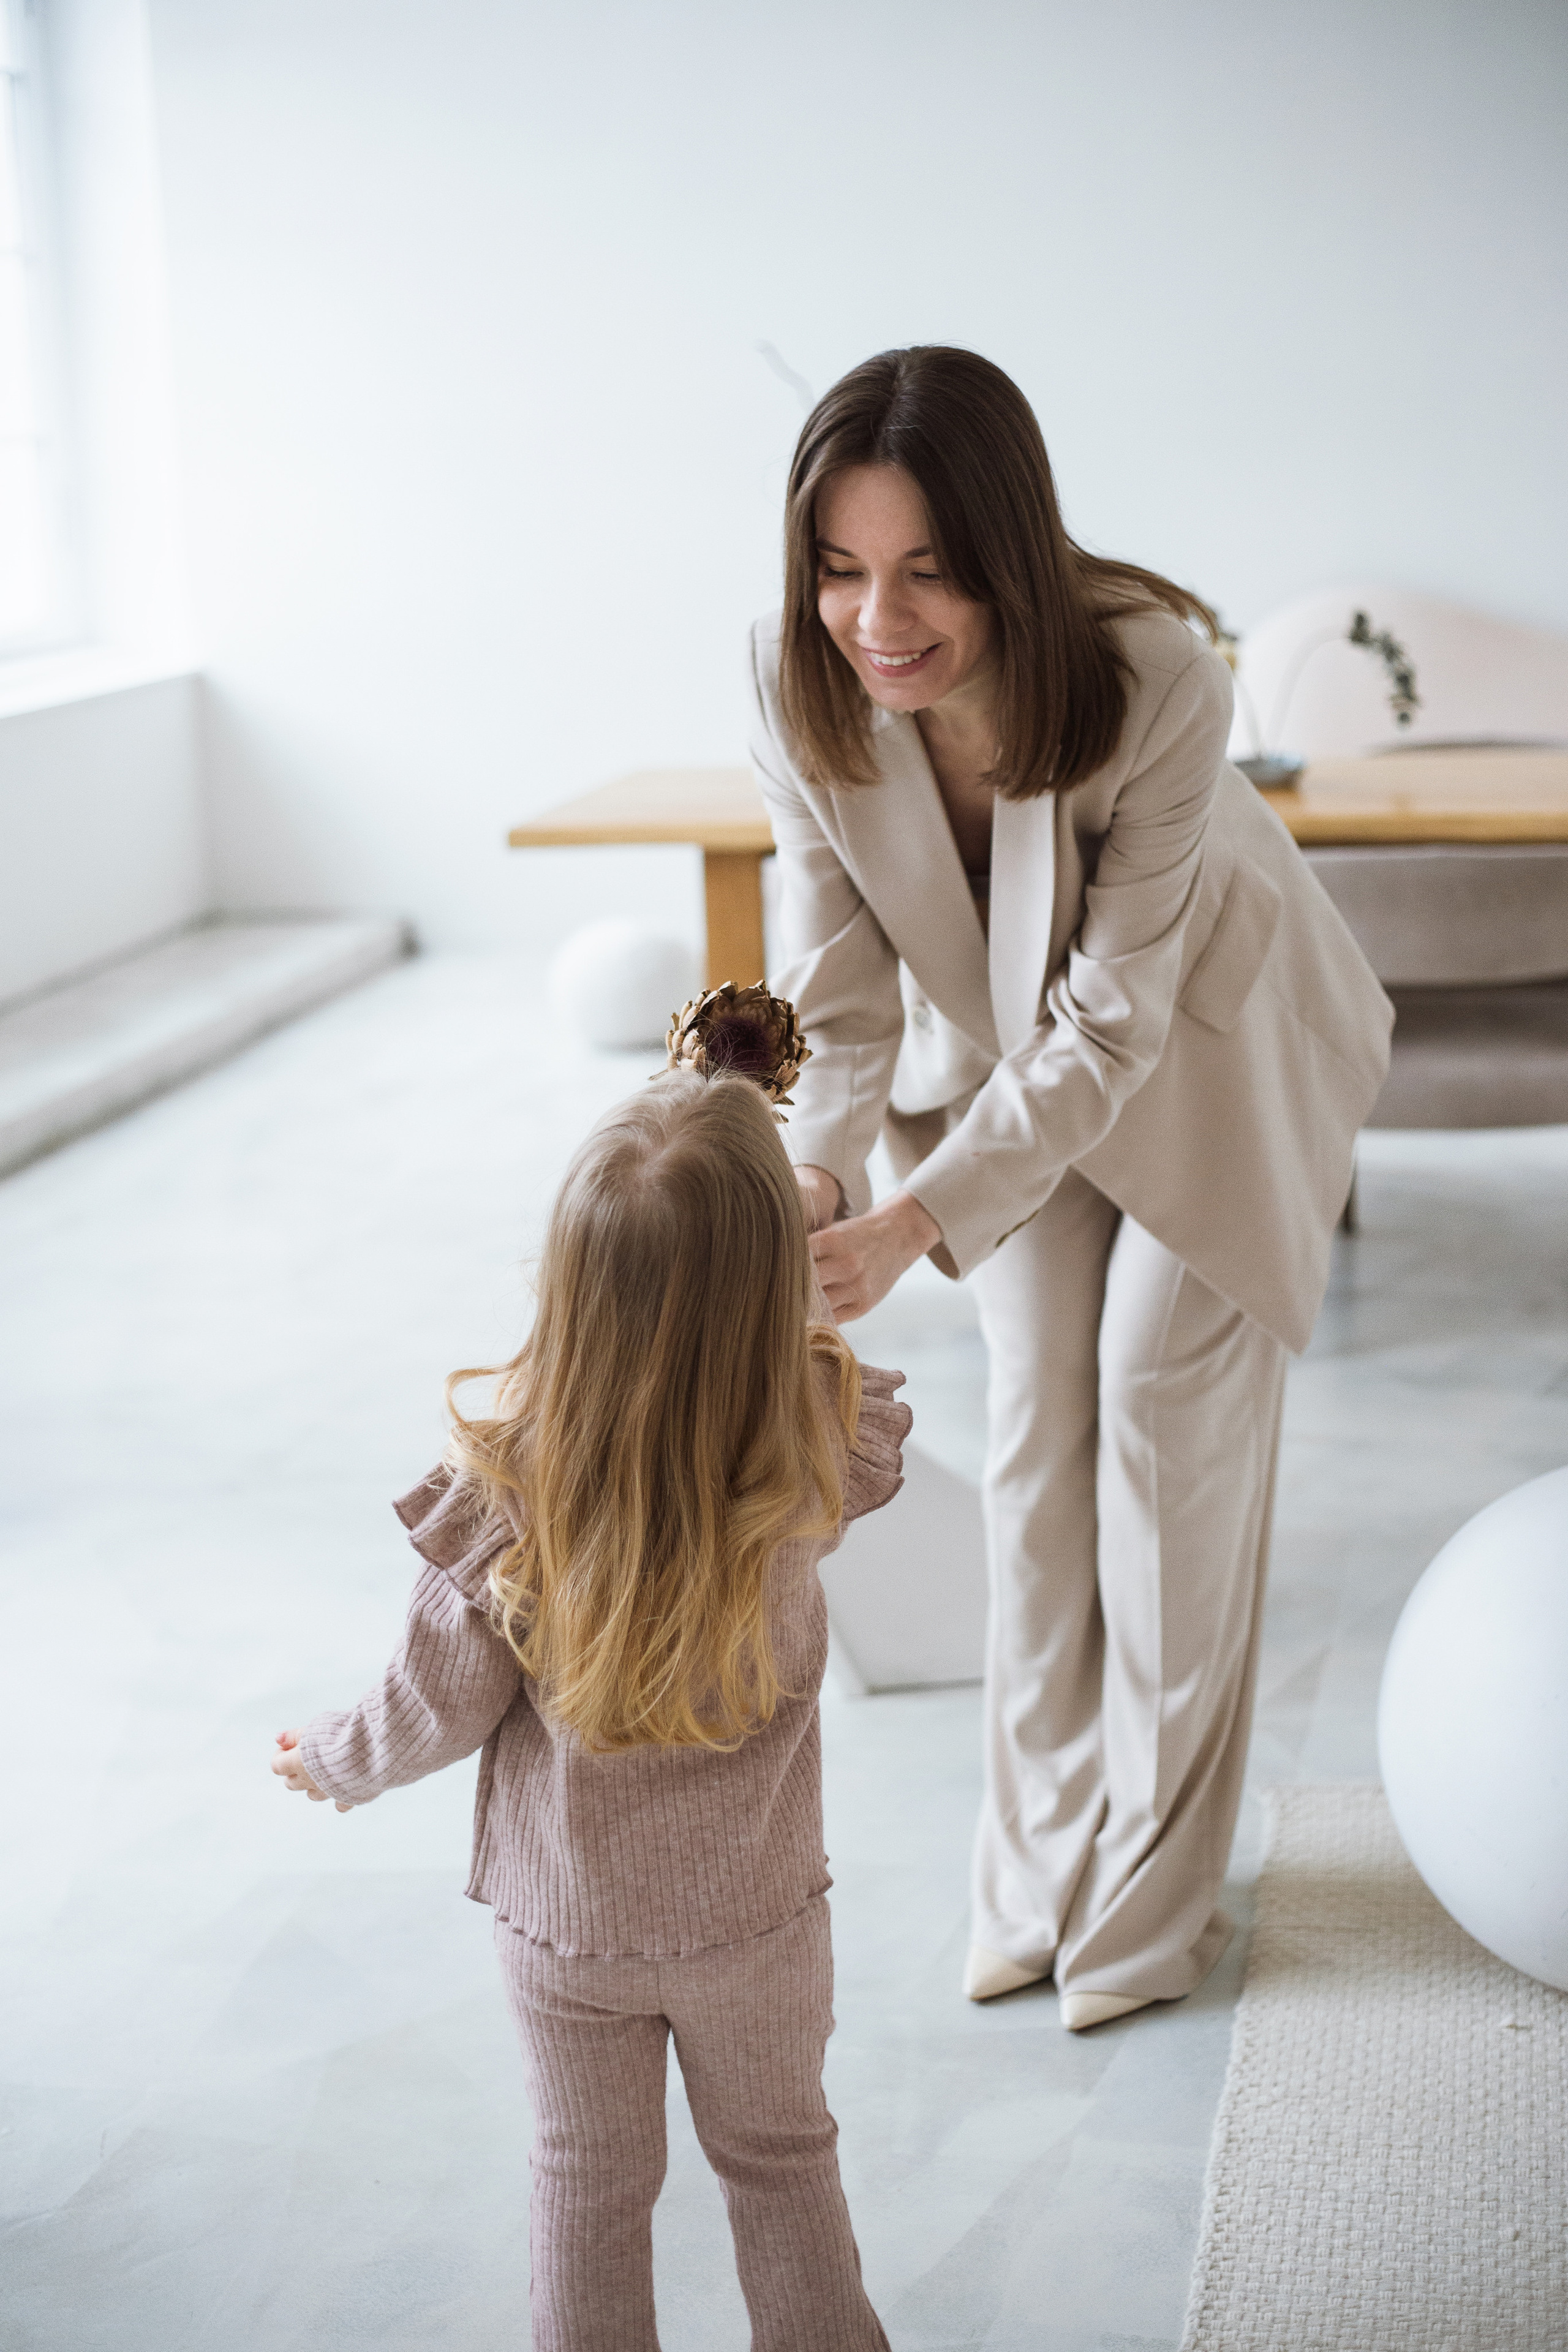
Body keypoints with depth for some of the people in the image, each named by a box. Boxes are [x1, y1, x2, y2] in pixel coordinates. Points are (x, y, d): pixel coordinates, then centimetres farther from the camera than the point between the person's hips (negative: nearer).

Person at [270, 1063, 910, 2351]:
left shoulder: (506, 1489, -29)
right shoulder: (816, 1456, -26)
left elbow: (441, 1711, -14)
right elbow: (847, 1383, 1)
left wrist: (334, 1762, 6)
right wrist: (766, 1237, 3)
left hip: (565, 1915, -1)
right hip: (755, 1907, 1)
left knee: (590, 2184, 22)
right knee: (781, 2160, 25)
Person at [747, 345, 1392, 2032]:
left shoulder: (1154, 677, -39)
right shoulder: (801, 686, -27)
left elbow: (1113, 1017, -35)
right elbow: (840, 984, -20)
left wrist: (913, 1224, -45)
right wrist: (812, 1171, -39)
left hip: (1202, 1039, -3)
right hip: (1000, 1046, 4)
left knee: (1165, 1394, -1)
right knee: (1036, 1417, 7)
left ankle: (1153, 1889, 15)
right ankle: (1043, 1862, 22)